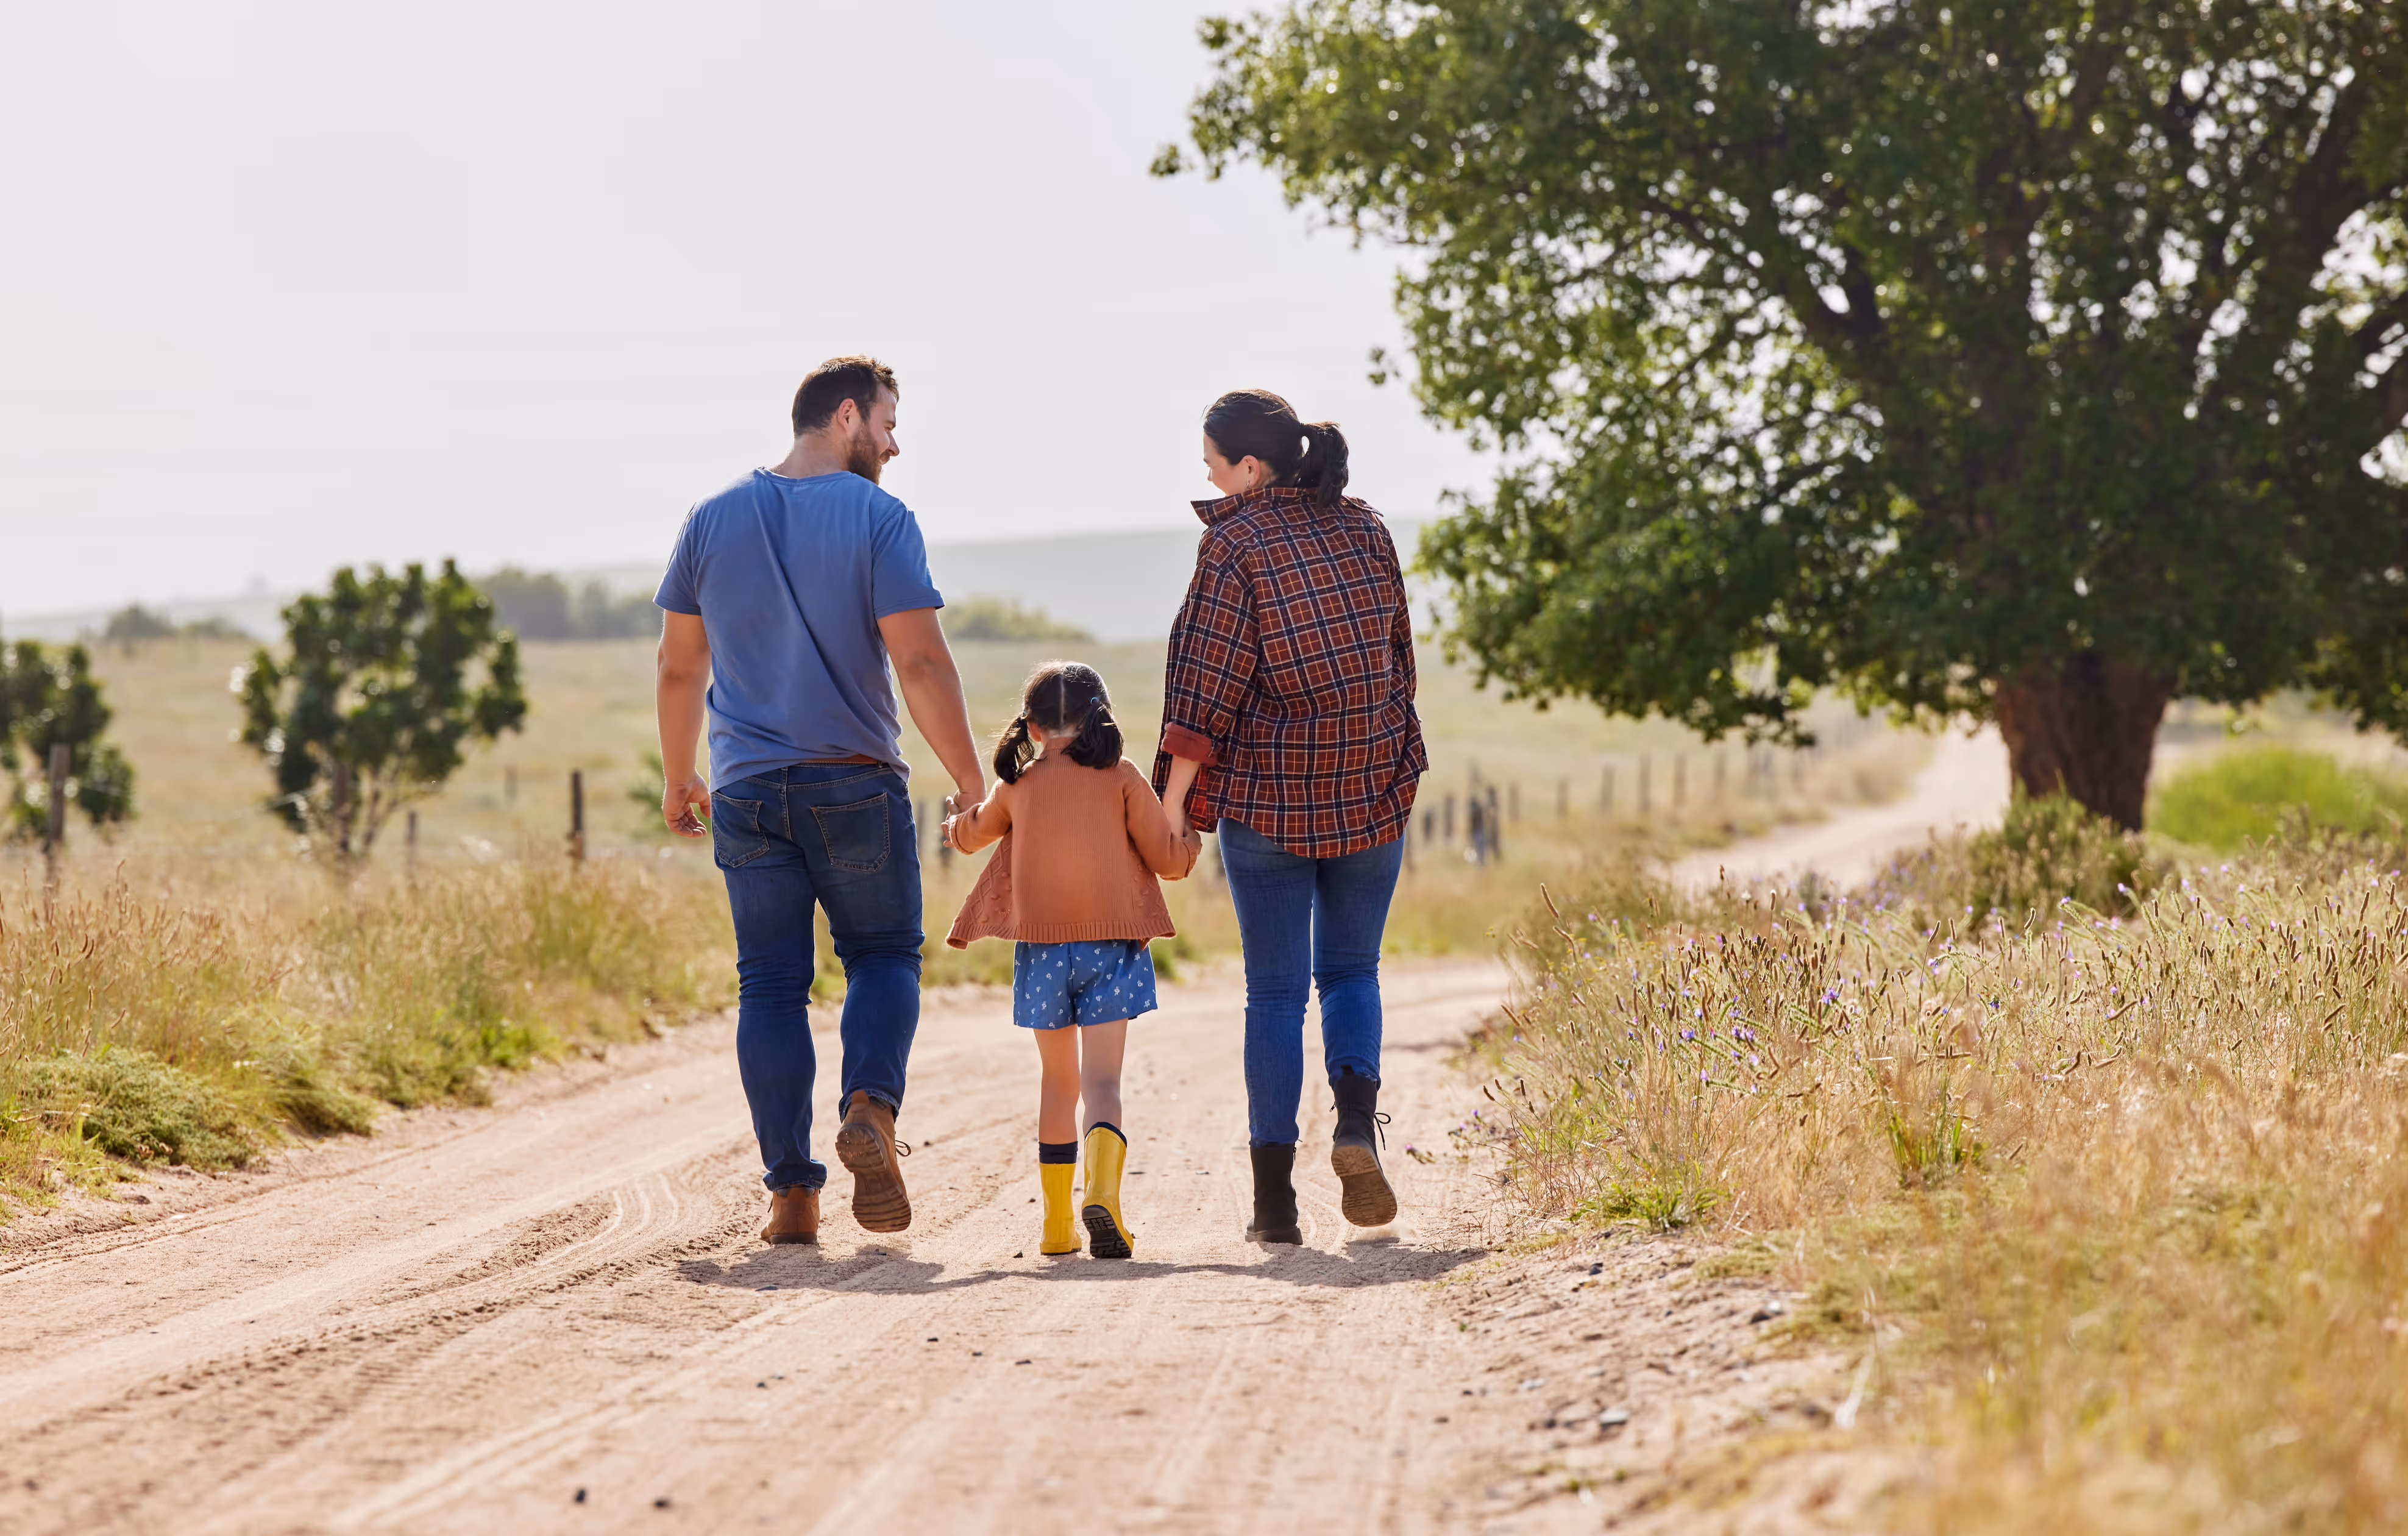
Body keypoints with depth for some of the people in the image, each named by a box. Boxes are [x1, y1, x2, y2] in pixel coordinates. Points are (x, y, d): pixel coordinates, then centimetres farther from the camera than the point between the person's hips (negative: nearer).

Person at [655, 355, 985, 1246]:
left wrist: (679, 779, 23)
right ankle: (870, 1105, -14)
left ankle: (791, 1192, 1)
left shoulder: (713, 521, 7)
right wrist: (969, 780, -4)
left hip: (747, 794, 3)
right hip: (856, 786, -3)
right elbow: (920, 663, -11)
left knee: (771, 986, 6)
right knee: (883, 954, 13)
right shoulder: (878, 519, -6)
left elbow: (680, 667, 12)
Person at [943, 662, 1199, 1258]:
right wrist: (1192, 838, 21)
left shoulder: (1018, 785, 5)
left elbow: (972, 833, 25)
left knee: (1058, 1080, 14)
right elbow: (1167, 859, -1)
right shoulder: (1121, 777, -2)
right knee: (1101, 1080, -6)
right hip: (1111, 946, -2)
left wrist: (957, 824, 48)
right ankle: (1103, 1190, -31)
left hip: (1041, 949, 2)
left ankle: (1057, 1221, 15)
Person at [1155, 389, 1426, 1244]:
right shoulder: (1365, 530, 4)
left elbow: (1207, 686, -12)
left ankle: (1274, 1197, 1)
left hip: (1265, 796, -3)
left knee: (1275, 993, 5)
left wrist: (1172, 806, -8)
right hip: (1373, 791, 3)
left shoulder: (1235, 545, -11)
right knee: (1351, 971, 18)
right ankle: (1357, 1120, -9)